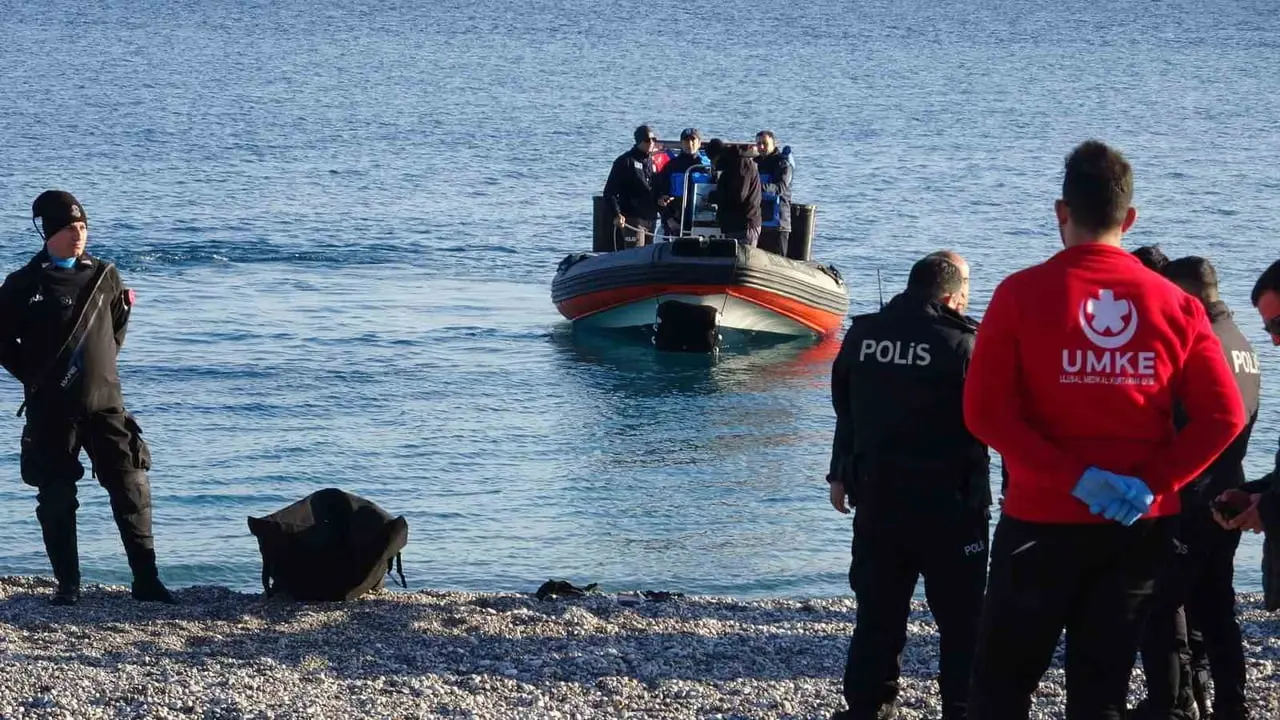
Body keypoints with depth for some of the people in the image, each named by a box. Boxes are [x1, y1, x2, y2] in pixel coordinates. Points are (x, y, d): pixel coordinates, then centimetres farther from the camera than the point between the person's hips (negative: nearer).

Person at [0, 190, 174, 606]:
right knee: (56, 499, 2)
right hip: (51, 411, -2)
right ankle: (68, 585, 11)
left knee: (132, 487, -4)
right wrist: (35, 377, 1)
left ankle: (146, 579, 2)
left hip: (104, 401, 2)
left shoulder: (104, 276, 6)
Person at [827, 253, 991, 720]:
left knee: (877, 610, 13)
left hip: (875, 494, 5)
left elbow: (845, 410, 13)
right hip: (947, 503, -5)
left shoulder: (861, 335, 3)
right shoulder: (962, 344, -13)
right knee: (960, 613, 4)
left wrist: (841, 474, 23)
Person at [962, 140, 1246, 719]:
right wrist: (1151, 482, -10)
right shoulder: (1173, 304, 1)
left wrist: (1070, 476, -15)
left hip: (1044, 521, -3)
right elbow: (1223, 416, -5)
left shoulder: (1022, 294, -7)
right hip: (1140, 527, 3)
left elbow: (985, 412, -15)